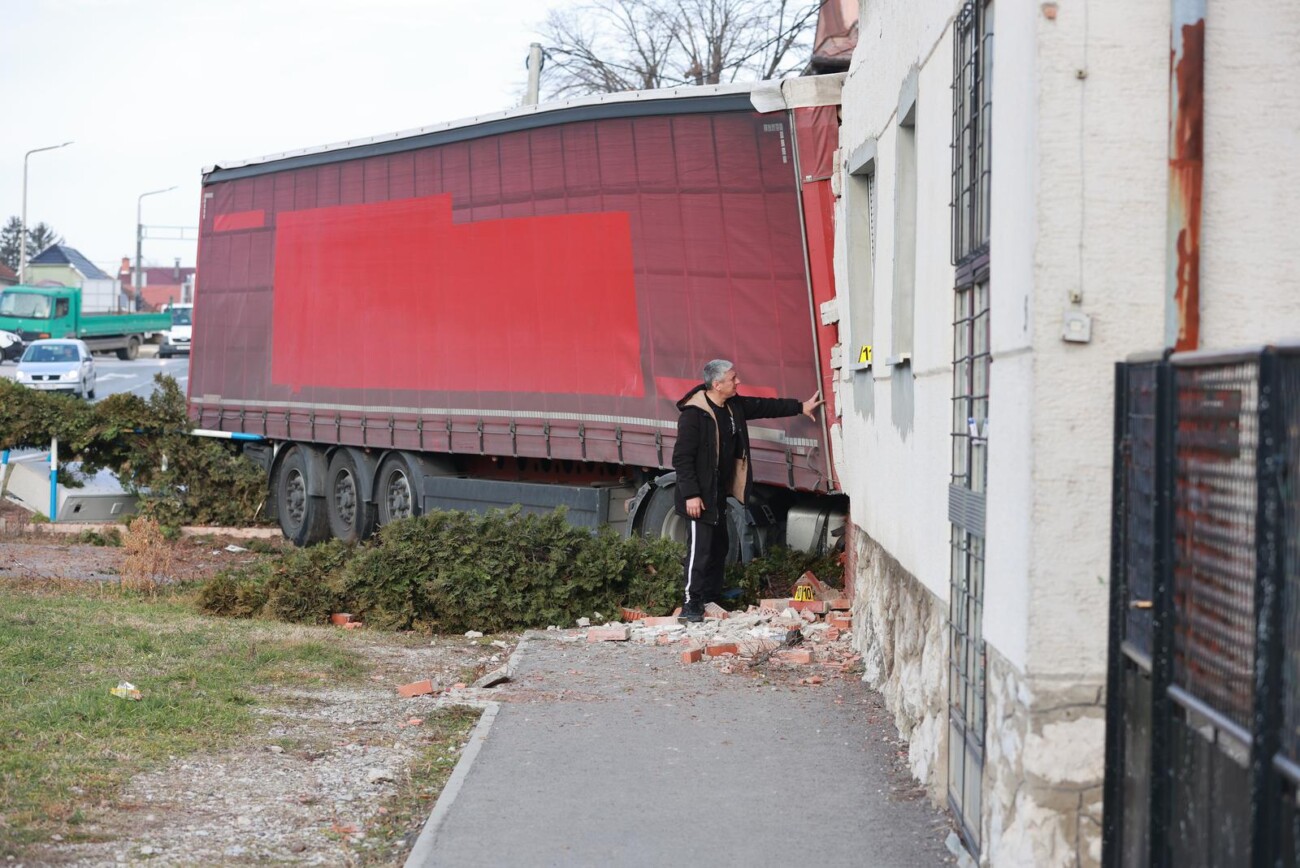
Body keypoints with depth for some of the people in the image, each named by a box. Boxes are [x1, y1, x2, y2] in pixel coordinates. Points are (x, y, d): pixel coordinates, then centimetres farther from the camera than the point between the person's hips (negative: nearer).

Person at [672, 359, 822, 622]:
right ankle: (690, 605, -4)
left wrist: (800, 407, 23)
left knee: (719, 546, 14)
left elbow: (765, 406, 20)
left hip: (719, 492, 9)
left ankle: (712, 599, 24)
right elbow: (681, 457, -21)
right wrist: (691, 495, -23)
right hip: (699, 495, -9)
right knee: (699, 548, -9)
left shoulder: (734, 406, 4)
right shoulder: (693, 414, -21)